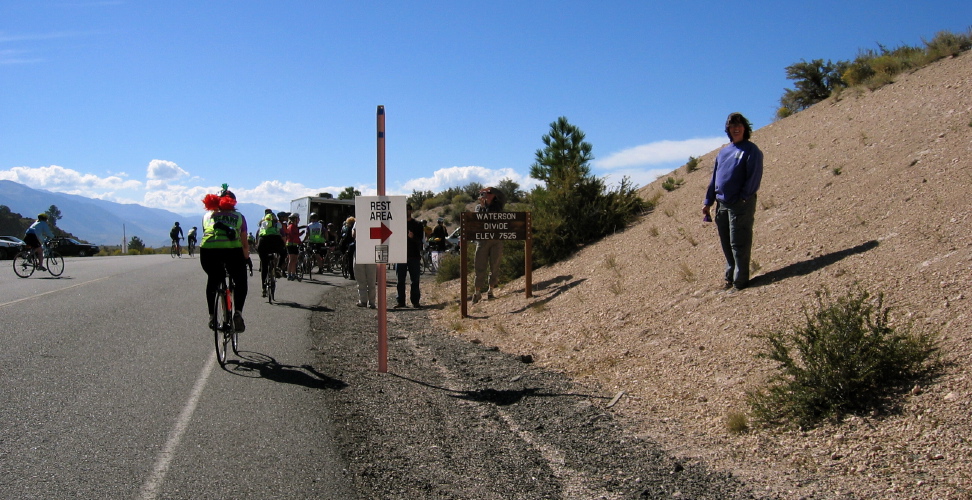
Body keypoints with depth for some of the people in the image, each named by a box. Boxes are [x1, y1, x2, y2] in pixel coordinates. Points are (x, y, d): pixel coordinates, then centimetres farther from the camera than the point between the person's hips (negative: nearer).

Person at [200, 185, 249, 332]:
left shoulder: (208, 215, 27)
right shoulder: (239, 216, 24)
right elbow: (245, 244, 25)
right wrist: (246, 259, 40)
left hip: (207, 250, 2)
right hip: (232, 250, -1)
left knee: (213, 280, 30)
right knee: (240, 282, 22)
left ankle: (212, 315, 23)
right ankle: (238, 312, 0)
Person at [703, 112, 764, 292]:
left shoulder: (751, 150, -2)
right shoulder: (723, 152, 18)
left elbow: (754, 177, -10)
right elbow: (714, 178, 19)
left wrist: (744, 198, -18)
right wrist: (708, 201, 15)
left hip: (741, 204, -7)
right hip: (722, 204, 7)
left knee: (739, 243, -6)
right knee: (726, 243, 12)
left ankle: (740, 281, -1)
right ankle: (730, 277, 24)